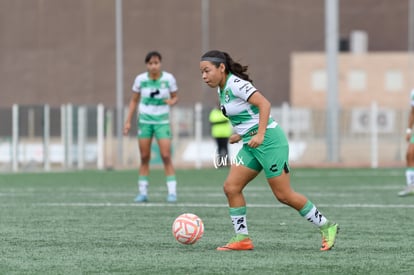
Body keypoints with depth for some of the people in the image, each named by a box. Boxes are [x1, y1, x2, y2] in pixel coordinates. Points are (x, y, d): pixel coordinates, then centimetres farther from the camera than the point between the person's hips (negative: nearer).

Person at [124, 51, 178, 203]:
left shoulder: (169, 78, -6)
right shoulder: (140, 79, -3)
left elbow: (175, 97, 6)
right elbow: (134, 101, 7)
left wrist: (172, 101, -19)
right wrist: (128, 121, 2)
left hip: (162, 120, -1)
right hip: (145, 120, 1)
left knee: (166, 156, -10)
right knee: (144, 157, 3)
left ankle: (172, 192, -8)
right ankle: (142, 193, 9)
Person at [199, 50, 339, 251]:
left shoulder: (235, 84, -15)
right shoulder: (221, 89, 12)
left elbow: (264, 104, -23)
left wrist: (260, 134, -30)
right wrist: (240, 134, 18)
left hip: (268, 140, -9)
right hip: (251, 144, 9)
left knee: (283, 195, -6)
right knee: (231, 187, -1)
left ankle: (327, 227, 6)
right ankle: (242, 238, 4)